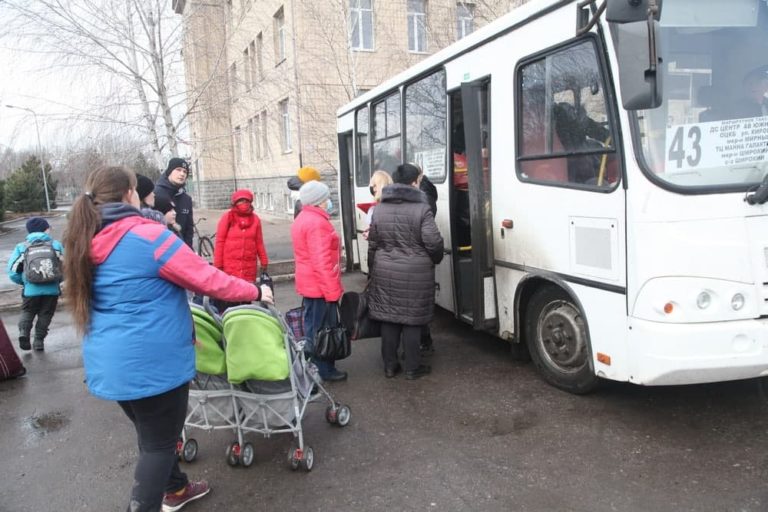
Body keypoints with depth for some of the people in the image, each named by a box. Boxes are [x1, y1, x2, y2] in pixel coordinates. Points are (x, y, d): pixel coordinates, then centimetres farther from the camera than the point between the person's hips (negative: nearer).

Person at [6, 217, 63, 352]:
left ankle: (24, 332, -3)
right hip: (52, 289, 0)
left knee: (27, 312, 20)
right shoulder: (56, 245, 2)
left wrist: (25, 281, 18)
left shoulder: (21, 247, 3)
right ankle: (39, 341, 15)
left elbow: (13, 272, 1)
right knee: (45, 315, 15)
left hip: (31, 290, 0)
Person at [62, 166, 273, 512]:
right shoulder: (148, 235, -18)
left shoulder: (83, 243, 6)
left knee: (152, 434, 25)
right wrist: (255, 292, -1)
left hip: (108, 362, 9)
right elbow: (207, 280, -15)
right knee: (159, 442, 8)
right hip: (151, 362, -8)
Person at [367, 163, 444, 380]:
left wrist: (374, 269, 20)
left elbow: (373, 245, 9)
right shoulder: (421, 209, -10)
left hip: (385, 273, 4)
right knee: (412, 320, 5)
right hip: (415, 274, -4)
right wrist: (435, 259, 8)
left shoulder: (380, 210, 5)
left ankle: (389, 366, 20)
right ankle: (412, 368, 14)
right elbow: (433, 242, -13)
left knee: (388, 319, 11)